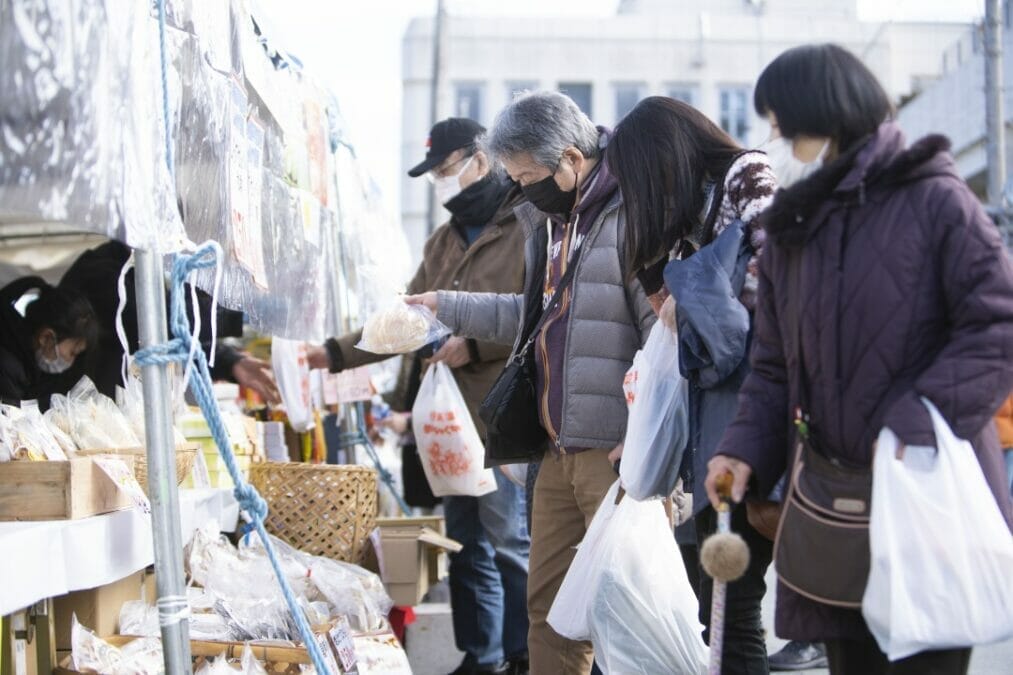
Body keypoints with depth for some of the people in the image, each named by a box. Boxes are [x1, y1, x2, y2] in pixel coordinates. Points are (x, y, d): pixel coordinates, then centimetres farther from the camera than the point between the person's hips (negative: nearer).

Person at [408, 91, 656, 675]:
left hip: (617, 451, -9)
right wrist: (447, 306, 25)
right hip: (560, 449, 9)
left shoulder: (631, 215, -14)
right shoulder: (552, 220, 18)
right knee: (548, 602, 14)